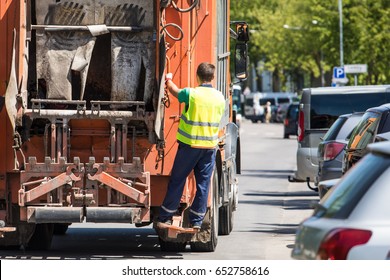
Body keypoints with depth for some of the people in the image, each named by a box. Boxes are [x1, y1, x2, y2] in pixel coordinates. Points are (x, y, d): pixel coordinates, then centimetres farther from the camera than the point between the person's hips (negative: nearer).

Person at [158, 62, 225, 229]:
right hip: (210, 146, 3)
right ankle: (196, 221, 8)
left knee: (177, 181, 5)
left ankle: (165, 218, 9)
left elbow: (174, 91, 9)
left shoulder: (191, 94, -11)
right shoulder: (219, 98, 0)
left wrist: (169, 80, 29)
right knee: (203, 184, 7)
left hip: (190, 145, -3)